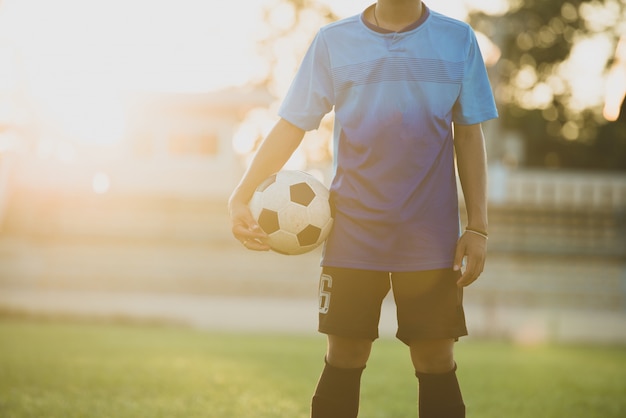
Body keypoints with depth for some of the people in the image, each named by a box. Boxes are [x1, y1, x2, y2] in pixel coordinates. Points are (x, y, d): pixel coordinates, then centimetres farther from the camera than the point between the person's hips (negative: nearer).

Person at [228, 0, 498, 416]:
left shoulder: (458, 39, 4)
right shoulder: (333, 41, 2)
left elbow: (469, 136, 6)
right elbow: (291, 125, 1)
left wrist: (478, 227, 1)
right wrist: (240, 197, -9)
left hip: (432, 239, 0)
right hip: (353, 236, 0)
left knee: (437, 363, 3)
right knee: (344, 359, 4)